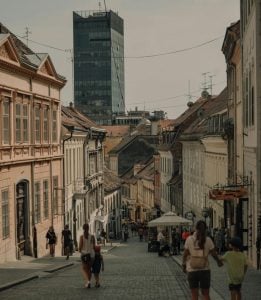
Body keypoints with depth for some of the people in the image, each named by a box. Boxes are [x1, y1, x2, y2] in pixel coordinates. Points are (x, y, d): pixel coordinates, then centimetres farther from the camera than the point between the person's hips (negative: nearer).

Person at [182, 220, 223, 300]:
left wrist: (183, 265, 14)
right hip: (205, 270, 1)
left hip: (192, 270, -1)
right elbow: (214, 254, -1)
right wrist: (219, 261, 20)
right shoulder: (208, 240, -6)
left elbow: (185, 254, -3)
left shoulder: (189, 239, -7)